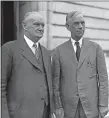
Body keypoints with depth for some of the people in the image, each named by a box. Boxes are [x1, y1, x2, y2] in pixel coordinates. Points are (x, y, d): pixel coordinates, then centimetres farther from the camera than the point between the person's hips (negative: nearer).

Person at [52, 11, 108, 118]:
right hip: (68, 106, 0)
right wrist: (57, 106, -4)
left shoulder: (96, 48, 1)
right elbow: (55, 81, 0)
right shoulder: (59, 51, 1)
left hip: (91, 105, 0)